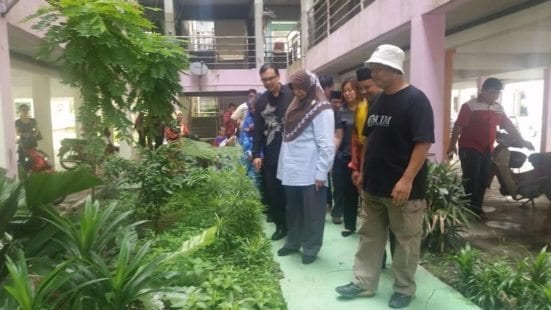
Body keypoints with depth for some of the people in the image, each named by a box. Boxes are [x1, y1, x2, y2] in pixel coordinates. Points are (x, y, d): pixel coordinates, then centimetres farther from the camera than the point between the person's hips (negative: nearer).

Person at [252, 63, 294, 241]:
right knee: (273, 193, 9)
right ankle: (281, 225, 25)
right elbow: (257, 130, 10)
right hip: (270, 156, 4)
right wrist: (256, 154, 3)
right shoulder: (261, 102, 10)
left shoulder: (292, 95, -4)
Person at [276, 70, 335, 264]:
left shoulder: (321, 110, -12)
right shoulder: (296, 106, 12)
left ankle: (311, 248, 22)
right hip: (291, 171, 7)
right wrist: (283, 166, 13)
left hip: (311, 173, -7)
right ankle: (293, 242, 34)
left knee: (311, 212, 7)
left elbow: (327, 145, -15)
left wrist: (321, 173, -16)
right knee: (293, 210, 18)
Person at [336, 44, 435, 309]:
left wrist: (407, 180, -22)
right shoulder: (378, 101, 11)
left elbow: (424, 142, -18)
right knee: (369, 236, 15)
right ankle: (364, 282, 28)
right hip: (373, 186, 7)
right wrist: (363, 172, 15)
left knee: (406, 241, 8)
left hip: (402, 188, -7)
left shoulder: (415, 99, -12)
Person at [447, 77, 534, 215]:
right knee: (470, 180, -5)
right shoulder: (470, 106, -9)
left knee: (483, 180, 10)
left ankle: (477, 208, 21)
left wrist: (522, 141, 17)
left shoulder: (498, 108, 12)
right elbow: (458, 126, -11)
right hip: (469, 149, -7)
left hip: (487, 150, 7)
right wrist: (452, 146, -14)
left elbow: (509, 126, 19)